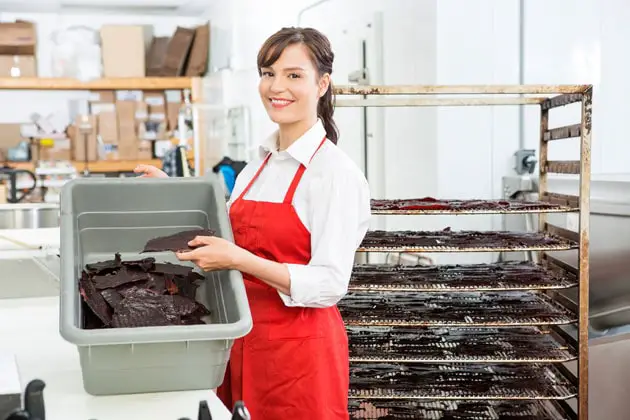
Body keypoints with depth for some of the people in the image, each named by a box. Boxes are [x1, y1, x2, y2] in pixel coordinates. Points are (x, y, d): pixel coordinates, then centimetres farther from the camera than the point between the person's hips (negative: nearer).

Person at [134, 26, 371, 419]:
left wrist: (240, 259, -27)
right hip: (244, 341, 7)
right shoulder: (259, 164, 8)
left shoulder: (337, 173, -14)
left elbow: (328, 285, -19)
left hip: (300, 348, -7)